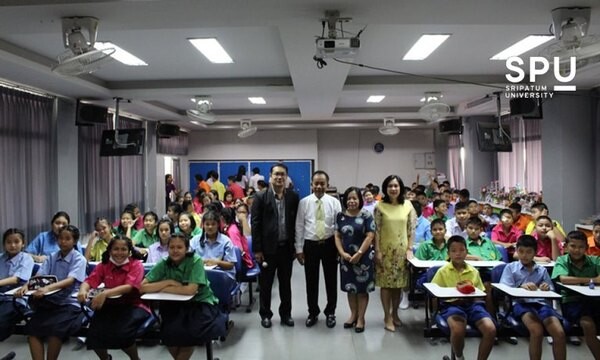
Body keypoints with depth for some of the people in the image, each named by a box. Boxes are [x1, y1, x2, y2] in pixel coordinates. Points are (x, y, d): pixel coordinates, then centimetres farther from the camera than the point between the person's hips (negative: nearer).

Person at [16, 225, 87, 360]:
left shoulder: (79, 259, -5)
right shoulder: (52, 257, 10)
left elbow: (70, 280, -21)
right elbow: (38, 276, -1)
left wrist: (48, 288, -37)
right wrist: (26, 286, -23)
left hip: (70, 303, -5)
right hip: (50, 302, 5)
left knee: (54, 327, -29)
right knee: (32, 328, -19)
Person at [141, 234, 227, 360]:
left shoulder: (195, 261, -17)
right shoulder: (164, 263, -5)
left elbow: (191, 290, -27)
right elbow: (143, 287, -12)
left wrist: (162, 288, -19)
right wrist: (168, 282, -20)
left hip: (200, 303, -3)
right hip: (176, 305, 3)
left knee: (191, 332, -27)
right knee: (169, 332, -21)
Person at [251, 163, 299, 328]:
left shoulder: (293, 197, 2)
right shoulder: (261, 196, -6)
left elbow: (296, 223, 6)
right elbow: (255, 224, -7)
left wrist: (296, 246, 3)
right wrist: (257, 249, -10)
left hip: (286, 247, 2)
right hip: (267, 247, -2)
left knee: (286, 283, 13)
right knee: (265, 284, 9)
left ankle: (286, 314, 27)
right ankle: (265, 314, 24)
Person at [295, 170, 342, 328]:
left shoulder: (334, 202, -3)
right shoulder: (304, 202, -3)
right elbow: (299, 226, 0)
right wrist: (299, 249, -3)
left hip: (329, 244, 0)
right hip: (310, 245, 0)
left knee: (331, 280, 11)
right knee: (311, 281, 10)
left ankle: (330, 312, 29)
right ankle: (313, 312, 28)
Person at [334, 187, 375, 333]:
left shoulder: (366, 215, -7)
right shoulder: (340, 216, 3)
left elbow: (370, 236, -10)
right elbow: (337, 236, 3)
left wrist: (359, 254, -15)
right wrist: (343, 253, -10)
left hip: (363, 257, -3)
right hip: (346, 257, 3)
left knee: (362, 288, 4)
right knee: (350, 288, 12)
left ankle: (361, 318, 16)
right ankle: (353, 315, 27)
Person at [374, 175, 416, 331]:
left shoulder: (408, 205, 1)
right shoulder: (380, 206, -5)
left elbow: (411, 229, 4)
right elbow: (376, 230, -5)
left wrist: (409, 249, -2)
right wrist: (377, 251, -9)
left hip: (401, 249, 2)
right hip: (385, 249, -2)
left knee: (399, 283, 9)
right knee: (386, 283, 1)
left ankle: (394, 313, 25)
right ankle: (387, 317, 11)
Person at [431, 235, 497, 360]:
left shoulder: (473, 271, 14)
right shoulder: (443, 271, 5)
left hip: (472, 304, 3)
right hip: (451, 304, -3)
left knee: (491, 329, -25)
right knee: (458, 330, -35)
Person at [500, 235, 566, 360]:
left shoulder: (542, 270, 21)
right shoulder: (510, 267, 12)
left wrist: (547, 290, -7)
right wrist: (521, 287, -19)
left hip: (540, 303, 3)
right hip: (520, 303, -3)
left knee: (560, 333, -25)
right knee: (537, 331, -33)